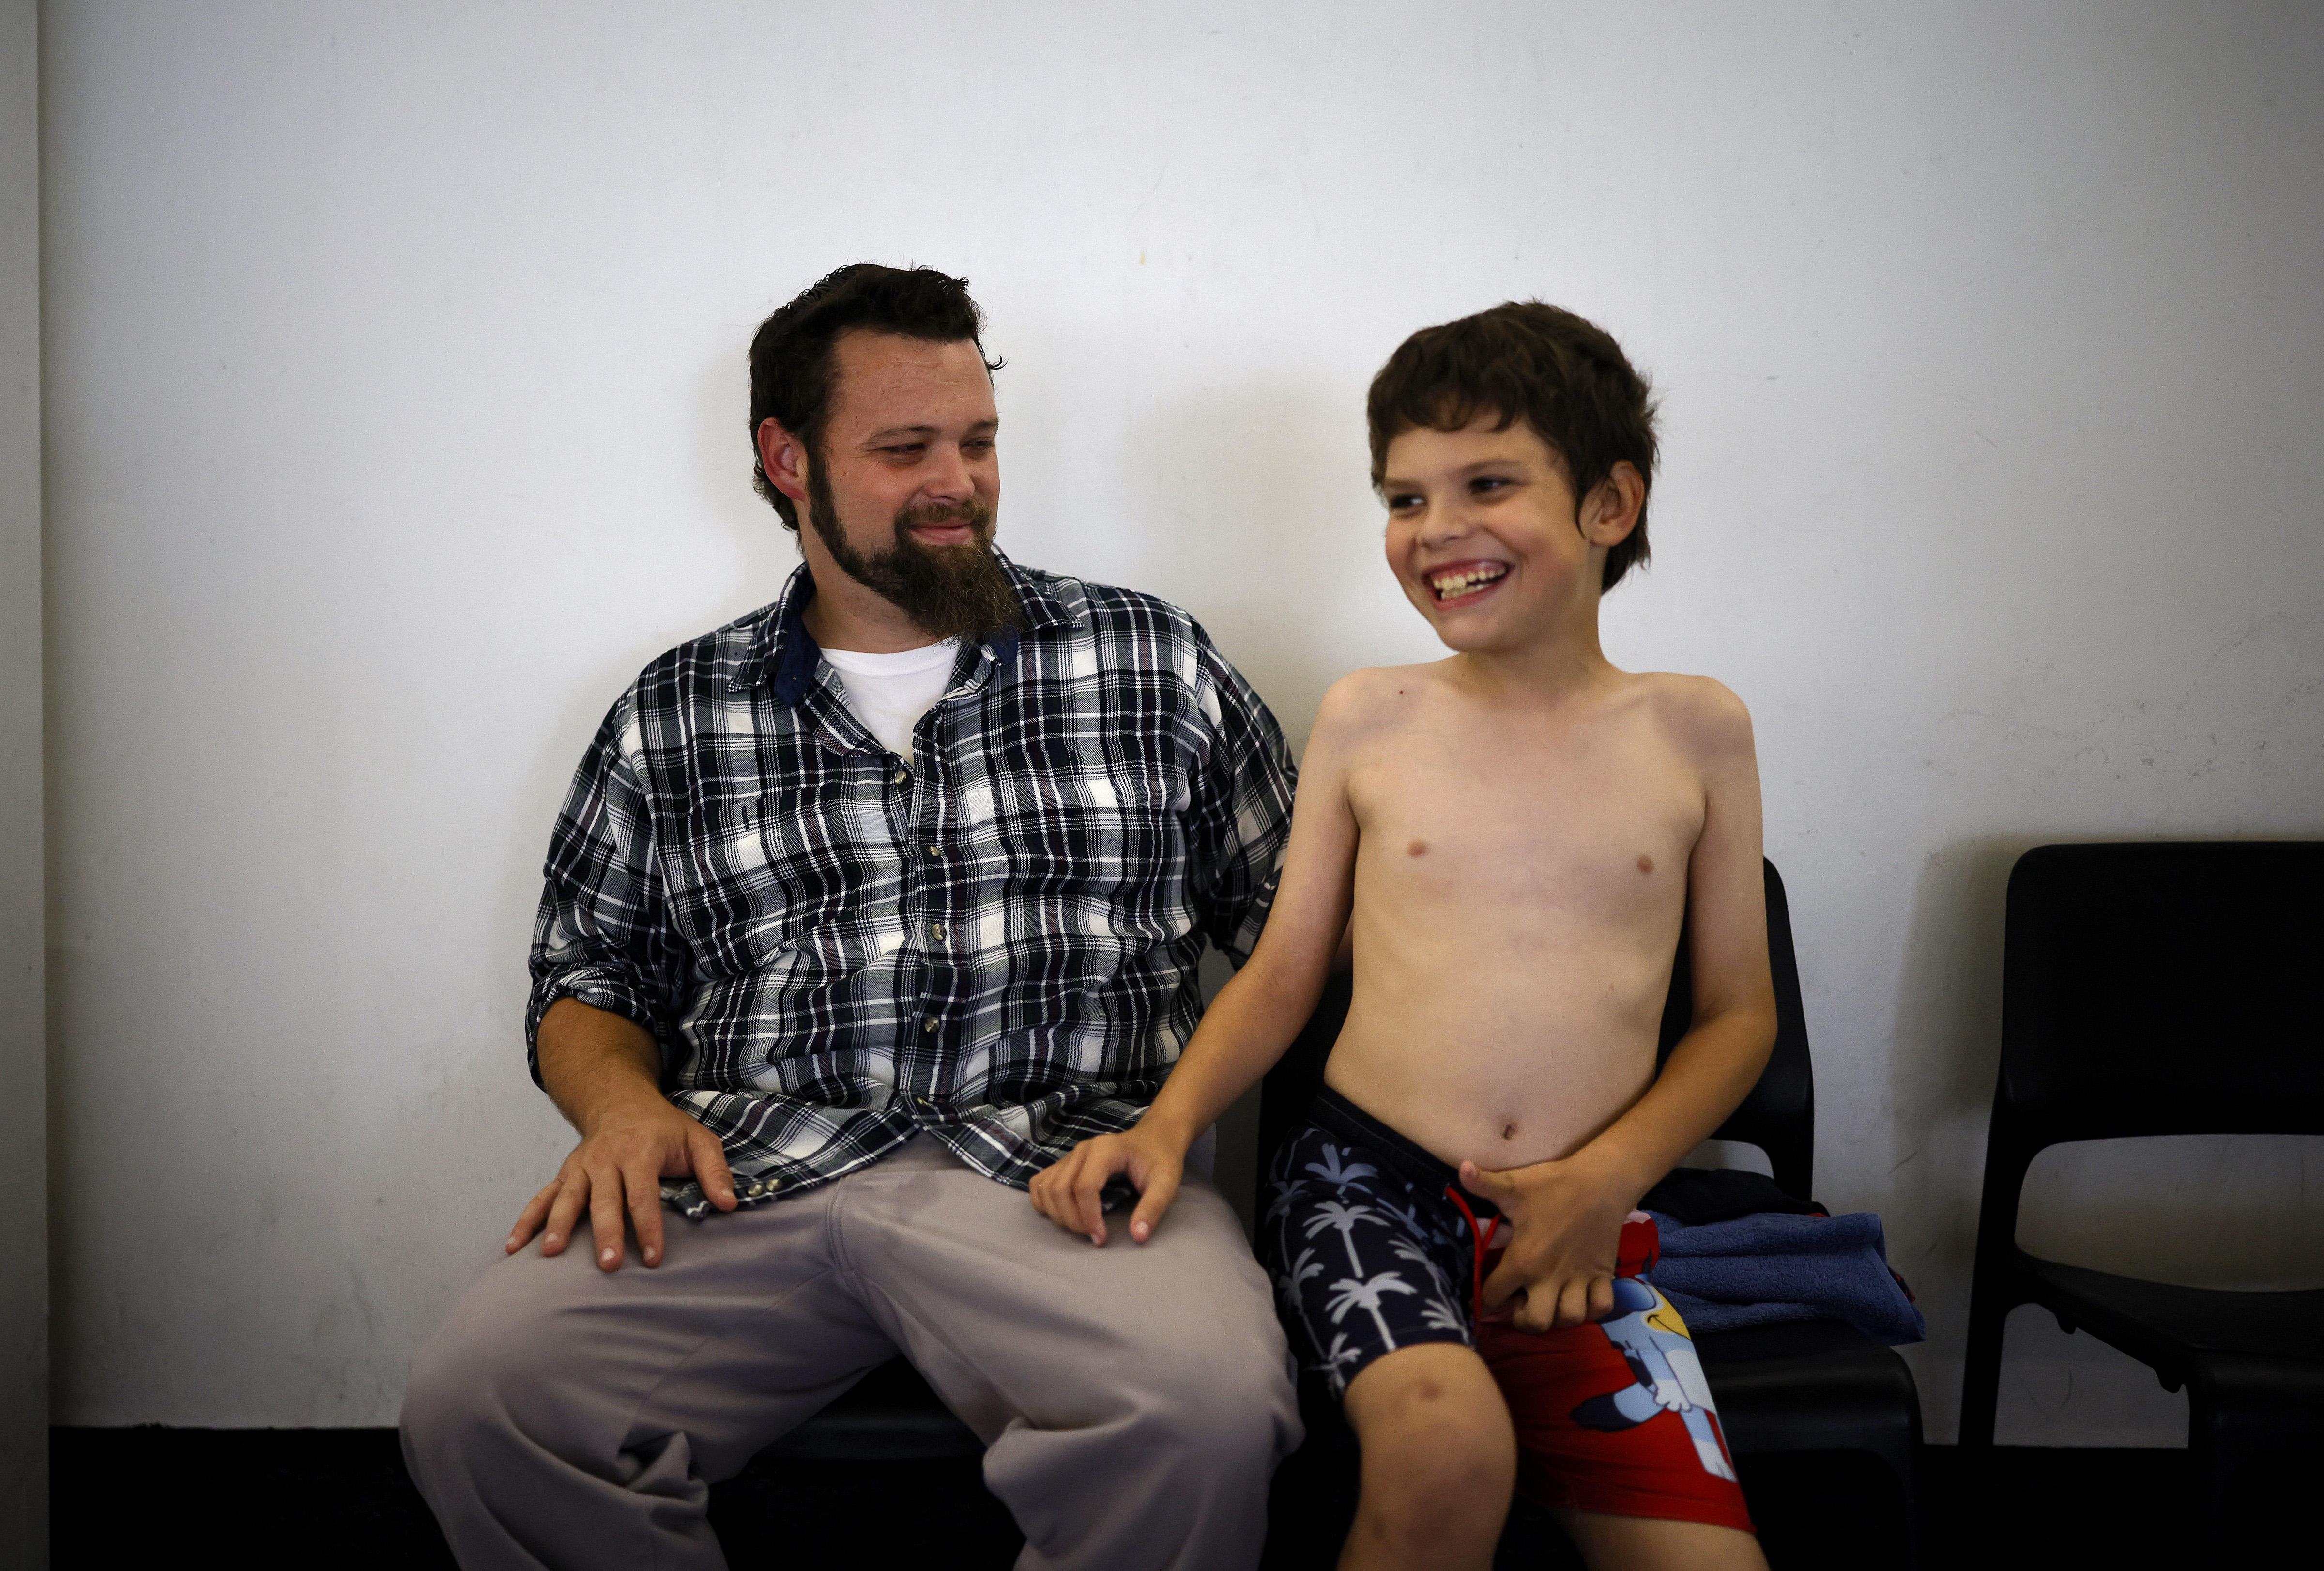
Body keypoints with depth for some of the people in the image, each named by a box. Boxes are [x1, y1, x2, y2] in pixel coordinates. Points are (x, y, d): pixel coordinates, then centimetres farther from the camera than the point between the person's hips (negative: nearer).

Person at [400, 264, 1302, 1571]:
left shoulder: (1154, 664, 12)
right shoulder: (673, 718, 16)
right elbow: (589, 983, 21)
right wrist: (623, 1103, -2)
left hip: (1064, 1167, -1)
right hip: (747, 1177, 2)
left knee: (1204, 1410, -34)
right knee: (475, 1400, -24)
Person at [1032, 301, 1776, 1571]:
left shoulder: (1695, 731, 7)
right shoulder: (1366, 720, 7)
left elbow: (1737, 1014, 11)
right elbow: (1284, 970, 12)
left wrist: (1605, 1178, -5)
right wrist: (1167, 1123, -5)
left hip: (1582, 1230, 2)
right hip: (1366, 1182, -1)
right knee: (1449, 1446, -32)